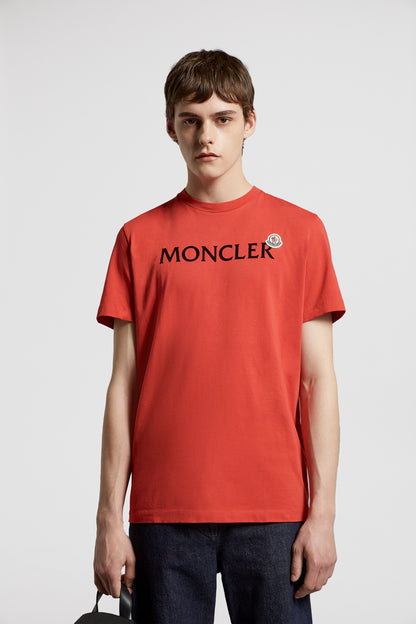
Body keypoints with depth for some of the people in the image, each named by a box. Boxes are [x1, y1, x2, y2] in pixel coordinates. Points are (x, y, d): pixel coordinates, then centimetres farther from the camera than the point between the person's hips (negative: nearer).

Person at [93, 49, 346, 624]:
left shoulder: (300, 230, 5)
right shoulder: (140, 238, 7)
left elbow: (318, 378, 3)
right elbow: (124, 383, 6)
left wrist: (323, 512, -3)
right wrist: (110, 518, 2)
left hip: (273, 510, 0)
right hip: (164, 512, 1)